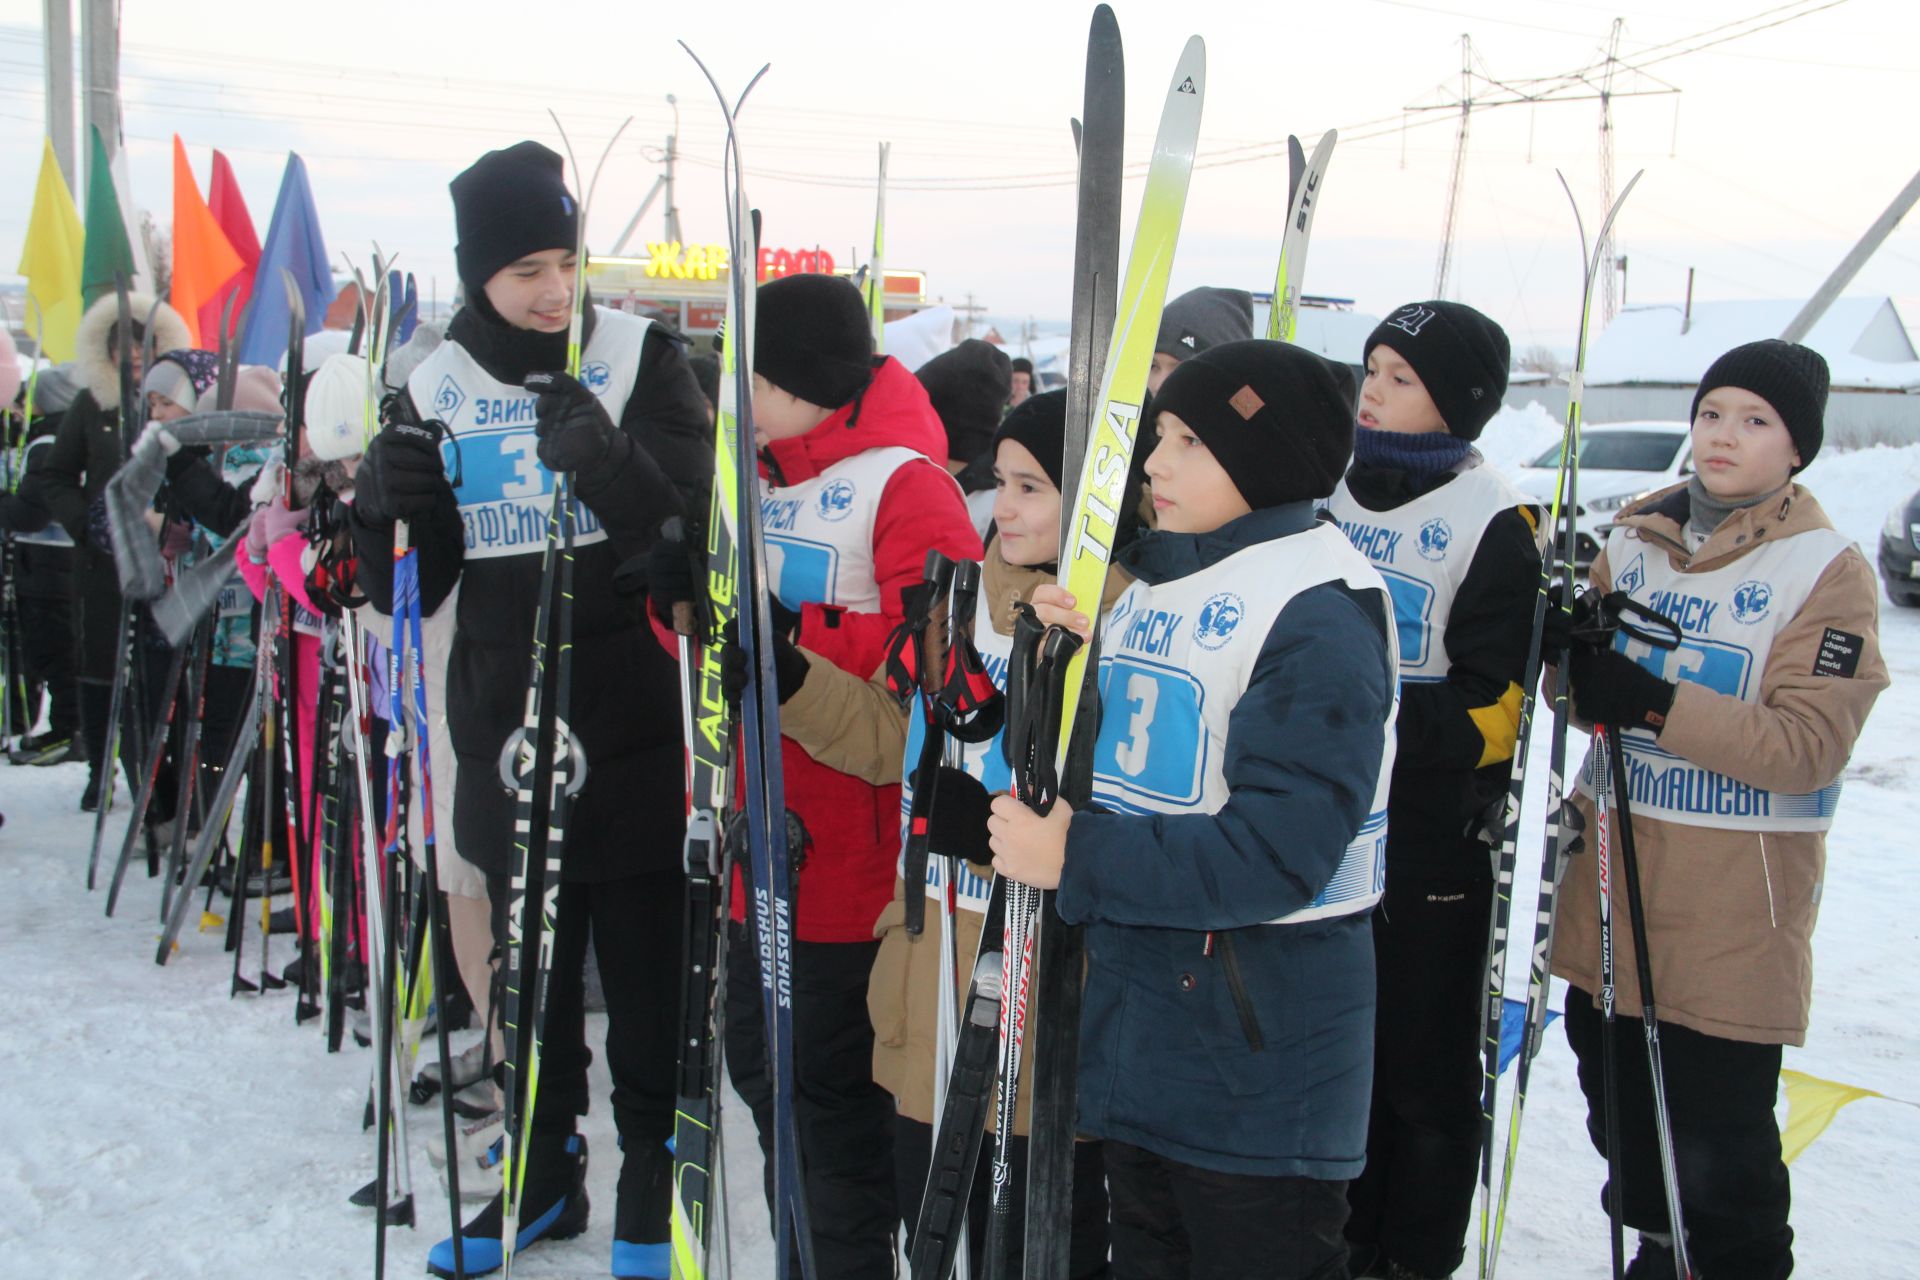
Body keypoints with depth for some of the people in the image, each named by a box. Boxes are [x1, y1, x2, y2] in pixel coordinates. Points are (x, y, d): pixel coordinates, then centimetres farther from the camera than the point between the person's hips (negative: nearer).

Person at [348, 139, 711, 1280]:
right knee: (530, 969, 17)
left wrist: (610, 466, -29)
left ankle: (654, 1184, 24)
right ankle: (545, 1174, 35)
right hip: (507, 740, 4)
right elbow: (410, 591, 8)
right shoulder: (440, 389, 5)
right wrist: (387, 513, -12)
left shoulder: (643, 357, -5)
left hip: (633, 739, -3)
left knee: (645, 972, 5)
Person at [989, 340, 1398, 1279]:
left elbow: (1276, 852, -24)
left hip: (1260, 1041, -8)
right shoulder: (1153, 584, 10)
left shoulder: (1320, 611, -18)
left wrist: (1075, 858, -21)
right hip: (1135, 1021, 8)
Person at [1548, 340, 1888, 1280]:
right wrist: (1575, 651, -11)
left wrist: (1656, 703, -24)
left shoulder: (1828, 569, -7)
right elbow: (1583, 695, 12)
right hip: (1612, 867, 5)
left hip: (1734, 896, -5)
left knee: (1718, 1139, -2)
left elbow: (1808, 746, -16)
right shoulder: (1635, 538, 8)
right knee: (1614, 1101, 16)